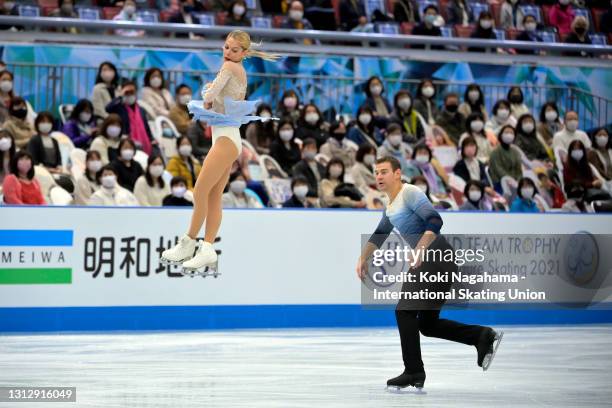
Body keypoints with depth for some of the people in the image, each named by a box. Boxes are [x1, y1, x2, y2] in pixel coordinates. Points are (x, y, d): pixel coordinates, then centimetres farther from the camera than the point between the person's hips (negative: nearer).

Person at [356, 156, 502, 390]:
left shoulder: (410, 194, -12)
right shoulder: (390, 207, 18)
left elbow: (435, 222, -26)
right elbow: (379, 235, 35)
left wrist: (419, 250, -34)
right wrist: (363, 258, 27)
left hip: (438, 259, -10)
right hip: (426, 264, 10)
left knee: (404, 311, -11)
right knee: (428, 324, 9)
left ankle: (414, 373, -4)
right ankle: (483, 336, 13)